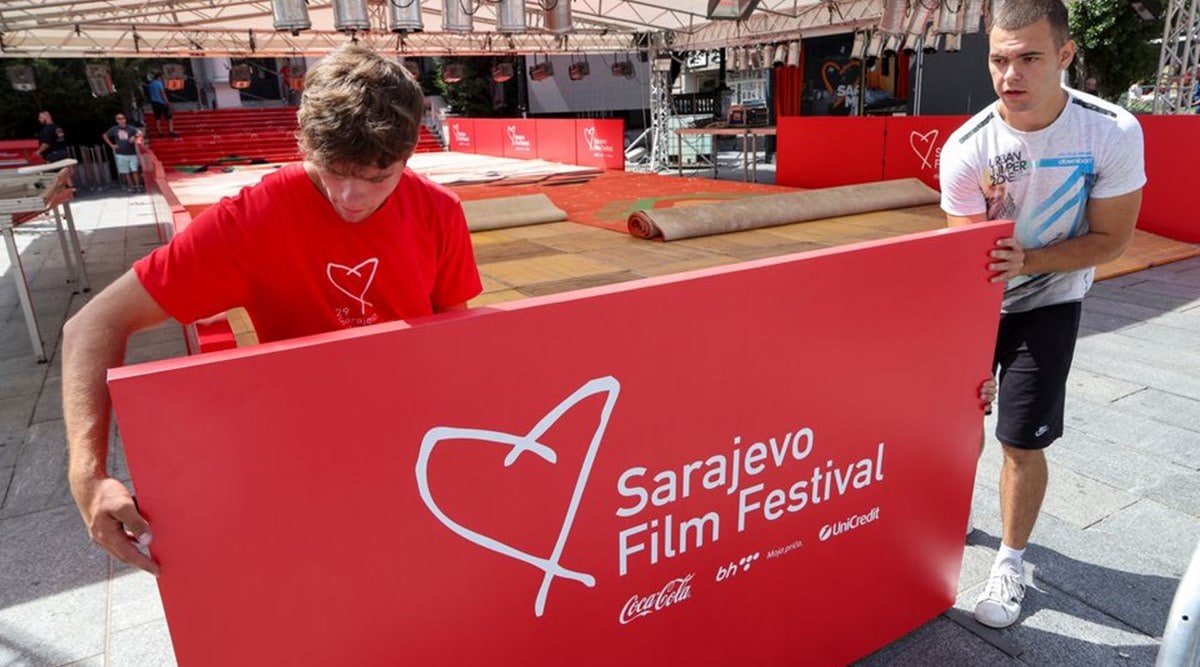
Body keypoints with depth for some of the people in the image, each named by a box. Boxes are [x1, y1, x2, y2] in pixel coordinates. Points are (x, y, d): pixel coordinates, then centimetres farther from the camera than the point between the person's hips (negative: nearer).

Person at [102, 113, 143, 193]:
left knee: (135, 171, -5)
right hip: (121, 154, 2)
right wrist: (112, 145, 9)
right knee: (126, 172, 4)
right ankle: (131, 186, 13)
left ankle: (138, 186, 1)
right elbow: (104, 136, 17)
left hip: (132, 153, -2)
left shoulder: (130, 128, -1)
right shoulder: (114, 129, 5)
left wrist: (134, 137, -27)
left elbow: (140, 132, -11)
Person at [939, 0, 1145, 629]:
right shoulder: (966, 149, -21)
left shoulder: (1114, 133, -21)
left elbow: (1110, 240, -14)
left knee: (1023, 443, -3)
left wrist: (1027, 260, -31)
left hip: (1048, 304, -1)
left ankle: (1010, 562, 20)